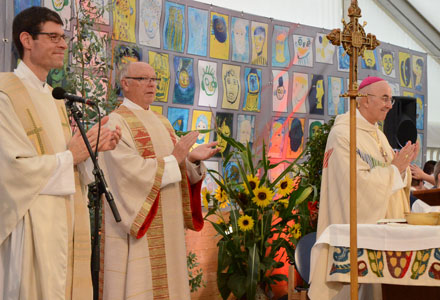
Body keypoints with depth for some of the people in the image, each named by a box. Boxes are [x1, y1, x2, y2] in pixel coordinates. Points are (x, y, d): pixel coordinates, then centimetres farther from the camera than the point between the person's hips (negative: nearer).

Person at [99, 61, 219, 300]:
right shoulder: (116, 123, -7)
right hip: (138, 227, -7)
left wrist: (193, 159, -7)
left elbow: (182, 174, 13)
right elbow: (131, 171, -20)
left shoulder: (162, 123, 16)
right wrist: (173, 159, -16)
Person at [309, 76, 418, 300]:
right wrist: (393, 168, -14)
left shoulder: (378, 135, 15)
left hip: (382, 228, 8)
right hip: (357, 229, -8)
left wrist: (403, 166, -4)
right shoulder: (343, 133, -12)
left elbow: (388, 178, 14)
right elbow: (358, 182, -21)